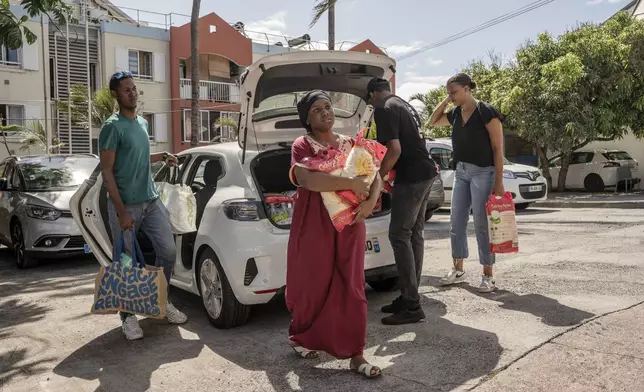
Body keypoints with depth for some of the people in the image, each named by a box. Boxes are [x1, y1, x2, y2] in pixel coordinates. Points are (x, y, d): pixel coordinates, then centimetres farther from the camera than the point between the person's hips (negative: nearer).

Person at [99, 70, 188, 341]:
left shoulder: (142, 122, 13)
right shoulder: (112, 127, -11)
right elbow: (106, 172, -15)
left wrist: (161, 156, 13)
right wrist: (121, 211, -20)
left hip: (152, 200, 7)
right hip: (125, 205, -7)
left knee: (168, 251, 5)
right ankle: (128, 316, 18)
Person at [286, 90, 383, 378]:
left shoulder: (351, 144, 10)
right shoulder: (302, 145, -5)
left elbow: (375, 177, 8)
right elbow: (307, 180, -24)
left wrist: (370, 202, -13)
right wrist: (352, 183, -23)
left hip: (349, 226, 4)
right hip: (314, 226, -4)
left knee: (351, 288, 4)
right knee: (313, 285, 8)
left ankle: (355, 354, 11)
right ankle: (300, 337, 34)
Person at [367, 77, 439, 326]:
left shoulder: (384, 110, -10)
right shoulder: (406, 106, 21)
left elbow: (394, 149, -19)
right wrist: (388, 172, 33)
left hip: (411, 177, -10)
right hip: (425, 173, 10)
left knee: (399, 235, -7)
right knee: (414, 234, 11)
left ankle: (411, 306, -7)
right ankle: (410, 296, 18)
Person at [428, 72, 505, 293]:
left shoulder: (486, 112, -10)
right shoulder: (455, 114, 9)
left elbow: (498, 148, -11)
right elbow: (433, 122, 25)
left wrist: (498, 181, -16)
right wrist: (445, 101, 9)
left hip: (482, 172, -7)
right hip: (460, 172, 7)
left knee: (481, 224, -3)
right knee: (456, 222, 9)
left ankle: (488, 275, 7)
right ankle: (458, 270, 22)